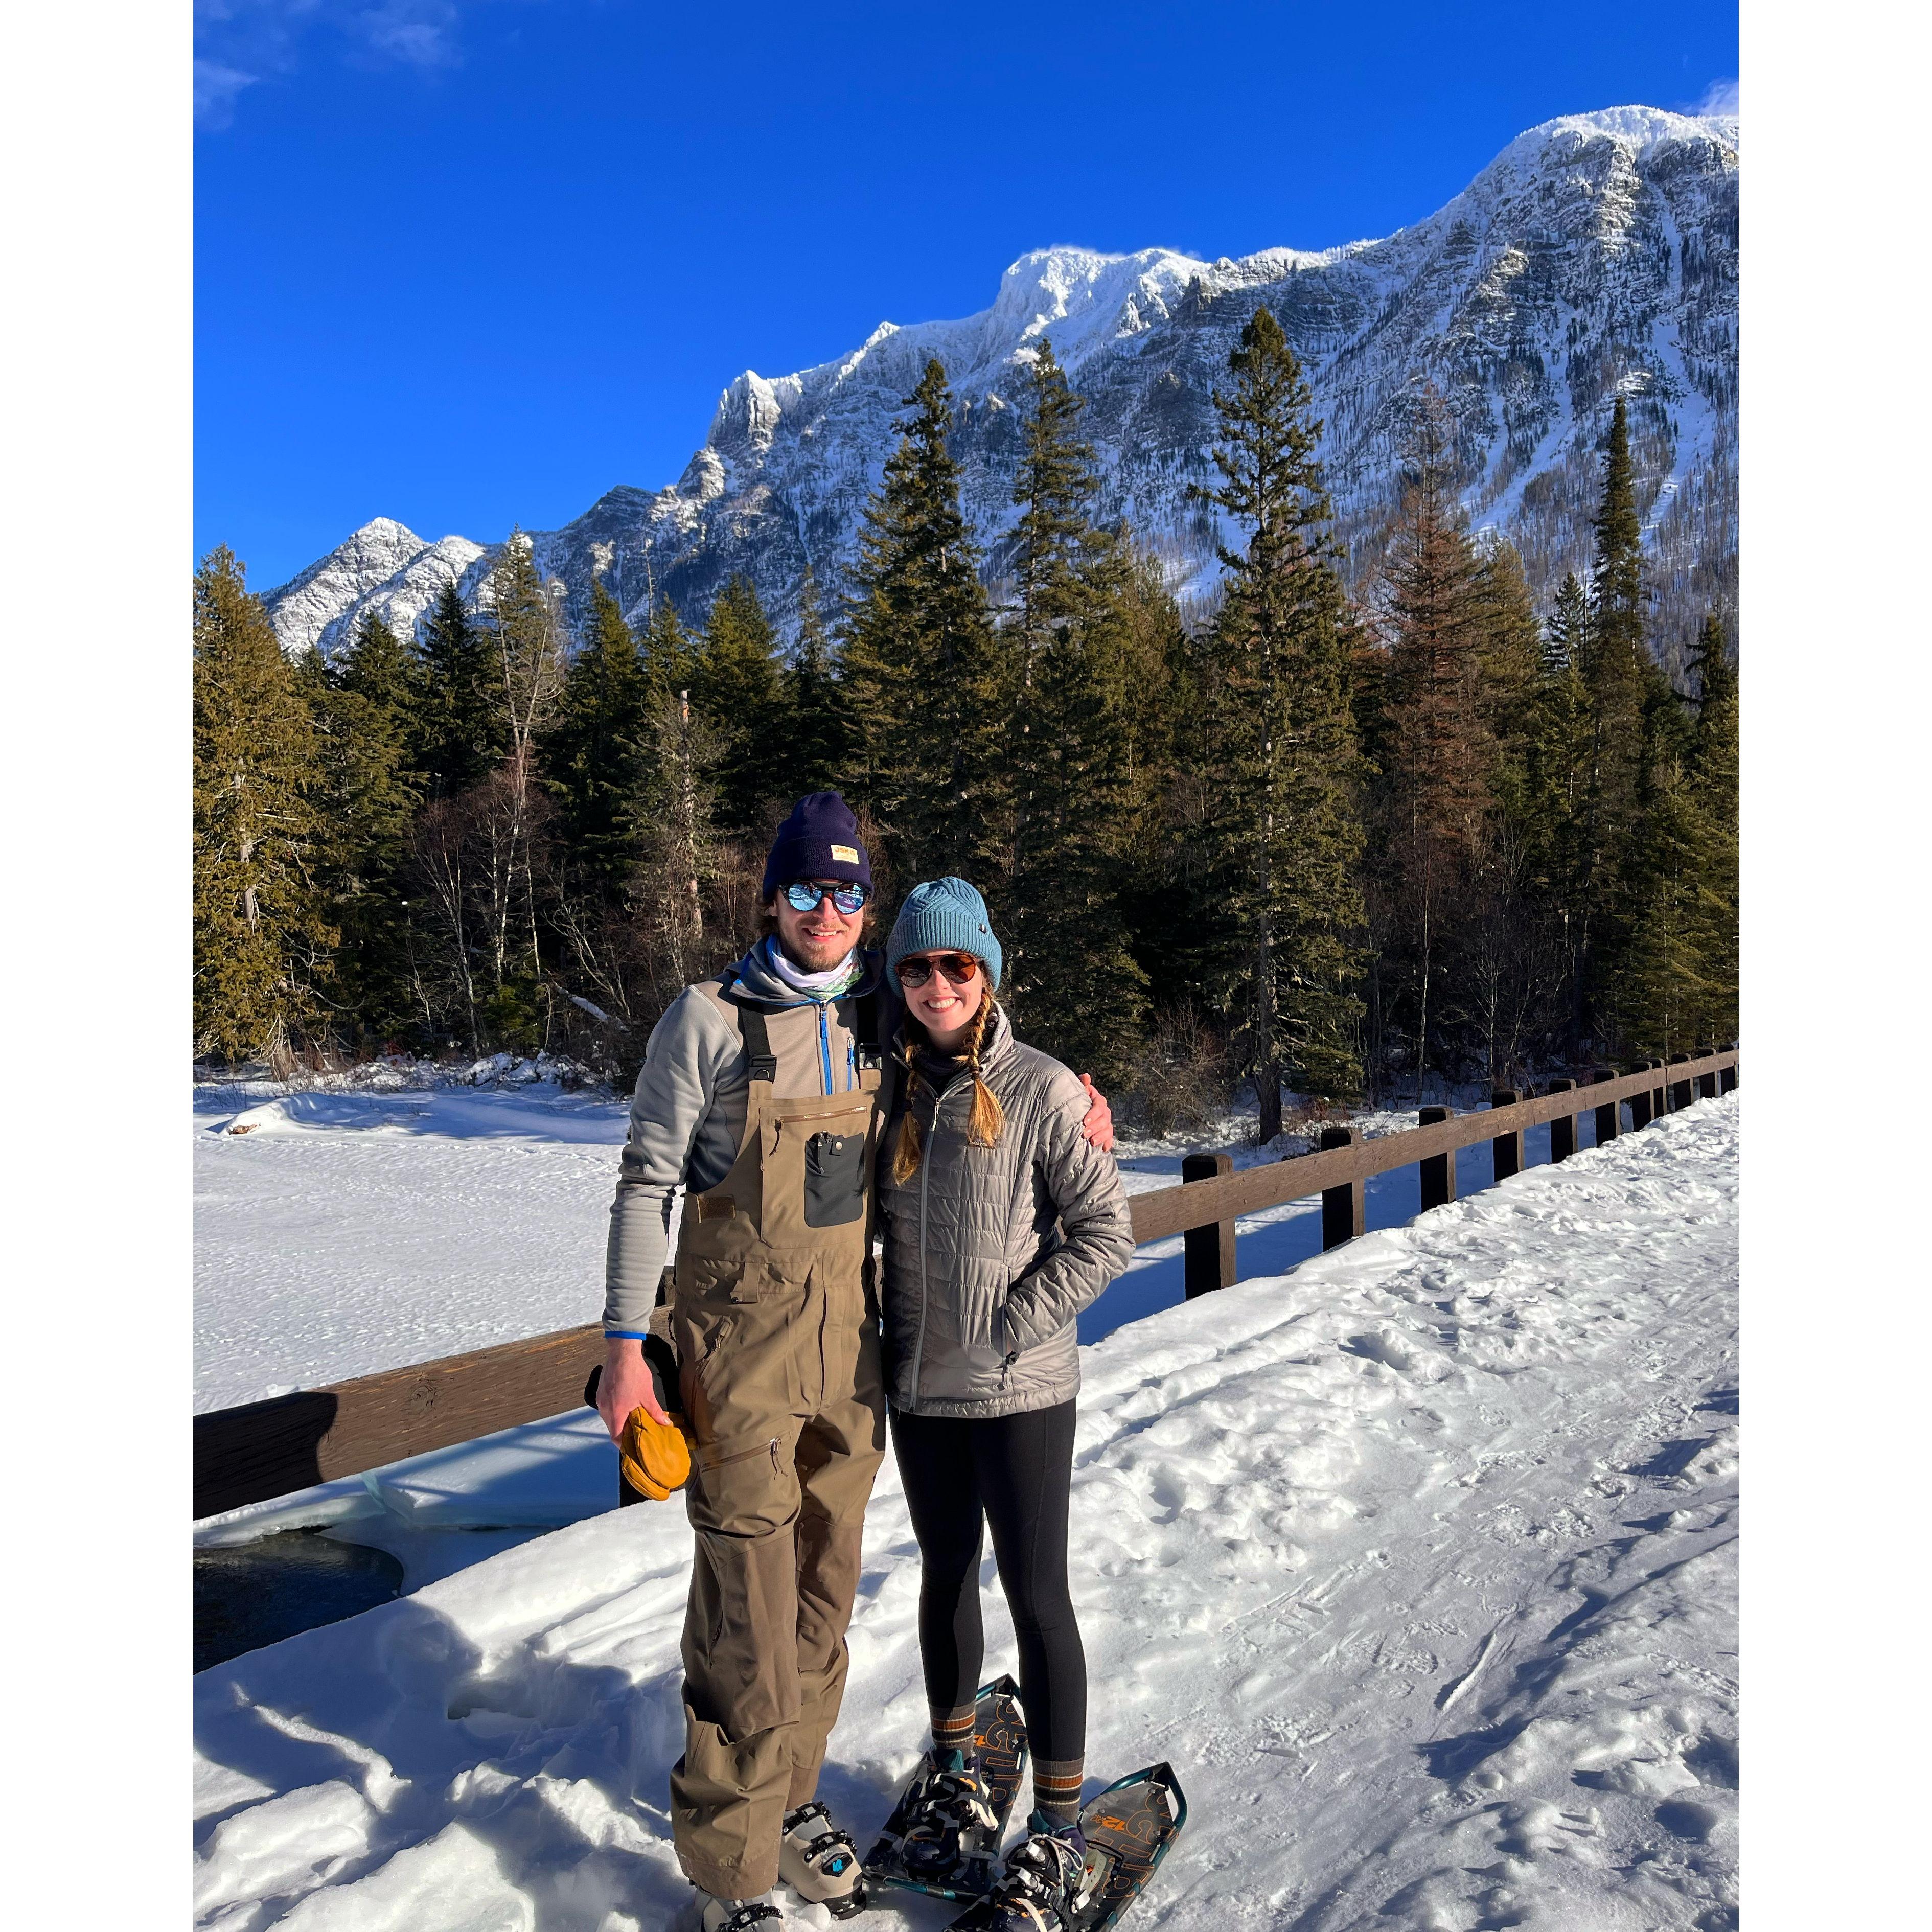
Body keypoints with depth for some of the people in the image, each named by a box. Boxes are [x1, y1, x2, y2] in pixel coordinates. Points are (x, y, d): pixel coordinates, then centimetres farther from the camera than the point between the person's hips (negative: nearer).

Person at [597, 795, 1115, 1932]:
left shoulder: (885, 1018, 5)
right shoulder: (711, 1019, -7)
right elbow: (647, 1182, -4)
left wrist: (1078, 1125, 5)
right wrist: (628, 1342, -9)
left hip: (852, 1341, 4)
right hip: (741, 1342, -4)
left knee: (825, 1591, 15)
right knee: (749, 1602, -1)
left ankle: (790, 1795, 36)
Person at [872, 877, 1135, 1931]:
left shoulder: (1043, 1089, -12)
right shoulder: (895, 1091, 3)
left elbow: (1104, 1232, -11)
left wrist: (1009, 1328, -15)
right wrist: (882, 1341, 3)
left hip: (1020, 1389, -5)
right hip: (919, 1388, 5)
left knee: (1036, 1593, 3)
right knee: (946, 1574, 19)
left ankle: (1057, 1827, 21)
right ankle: (955, 1766, 41)